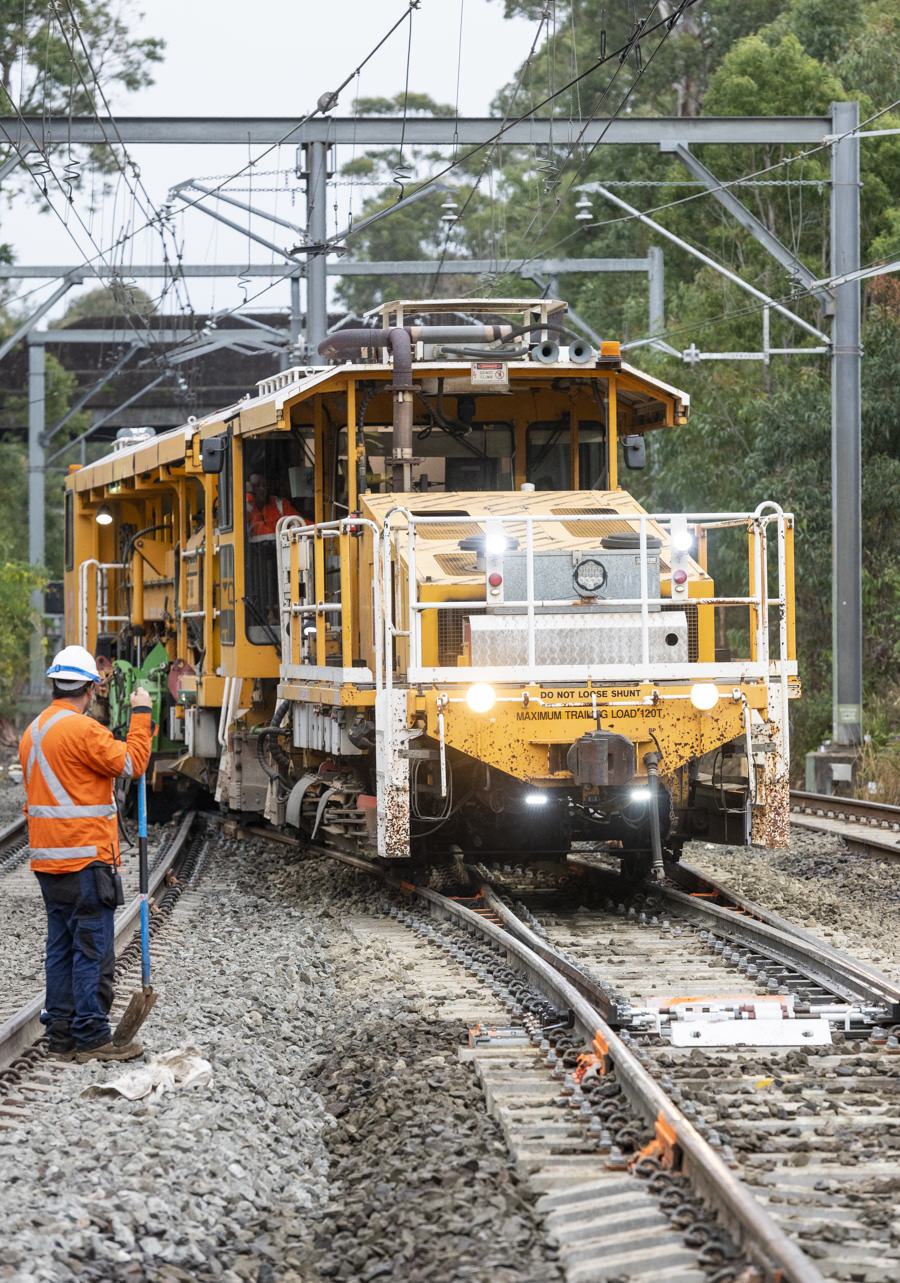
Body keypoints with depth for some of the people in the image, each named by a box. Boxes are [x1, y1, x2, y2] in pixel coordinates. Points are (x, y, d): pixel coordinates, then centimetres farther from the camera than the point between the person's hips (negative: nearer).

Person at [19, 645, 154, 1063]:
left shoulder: (33, 731, 14)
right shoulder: (81, 730, -16)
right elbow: (132, 762, -14)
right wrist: (140, 715, -3)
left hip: (47, 859, 9)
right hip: (85, 858, -9)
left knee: (62, 947, 12)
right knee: (93, 949, -5)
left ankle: (61, 1034, 15)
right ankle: (91, 1036, -4)